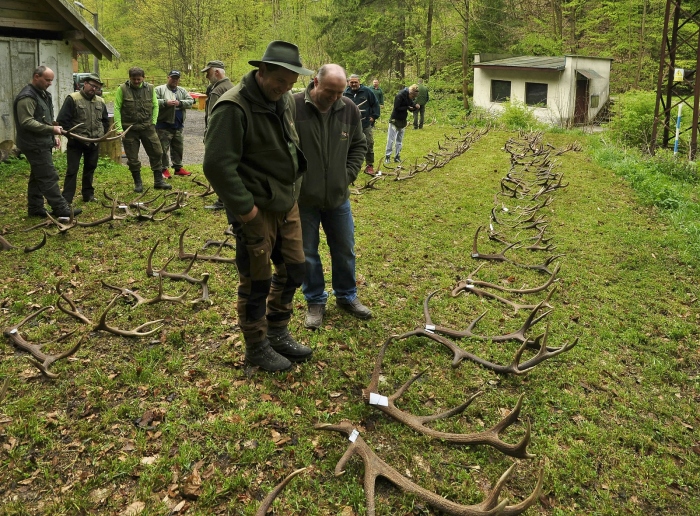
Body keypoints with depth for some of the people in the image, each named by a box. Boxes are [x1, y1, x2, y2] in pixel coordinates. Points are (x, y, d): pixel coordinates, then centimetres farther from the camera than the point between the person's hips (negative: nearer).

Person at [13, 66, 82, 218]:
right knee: (49, 177, -8)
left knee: (38, 177, 13)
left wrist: (53, 135, 14)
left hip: (42, 143, 10)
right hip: (35, 145, -10)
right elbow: (26, 122, -24)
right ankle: (60, 208, -5)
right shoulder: (27, 97, -17)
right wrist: (51, 129, -24)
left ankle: (35, 208, 20)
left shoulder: (43, 94, 16)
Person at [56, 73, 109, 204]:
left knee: (90, 169, 14)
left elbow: (105, 121, 20)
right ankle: (67, 198, -2)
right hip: (75, 143, -5)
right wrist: (70, 134, -9)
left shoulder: (100, 102, 9)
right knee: (72, 170, -4)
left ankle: (88, 194, 26)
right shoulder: (73, 99, -9)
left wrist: (102, 135, 11)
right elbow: (62, 120, -11)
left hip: (94, 143, 5)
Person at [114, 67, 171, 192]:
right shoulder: (122, 89, -4)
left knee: (157, 153, 3)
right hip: (129, 129, -2)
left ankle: (158, 181, 14)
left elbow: (155, 106, 8)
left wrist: (153, 122, -2)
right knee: (132, 158, 5)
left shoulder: (150, 88, 4)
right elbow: (117, 109, -4)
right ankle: (138, 183, 20)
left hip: (147, 127, 2)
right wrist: (119, 128, -10)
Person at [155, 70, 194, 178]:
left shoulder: (182, 91, 13)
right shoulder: (159, 89, -2)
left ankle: (178, 167, 26)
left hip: (178, 125, 5)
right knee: (164, 148, -2)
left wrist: (180, 103, -13)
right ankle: (164, 169, 7)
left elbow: (190, 101, 2)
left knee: (178, 148, 14)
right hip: (164, 125, -5)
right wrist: (165, 102, -22)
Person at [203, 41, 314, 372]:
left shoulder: (285, 100, 6)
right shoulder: (233, 108, -20)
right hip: (256, 210, -8)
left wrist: (294, 189, 15)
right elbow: (217, 165, -24)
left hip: (287, 204, 8)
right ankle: (257, 347, 24)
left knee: (292, 270, 17)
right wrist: (243, 207, -21)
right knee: (256, 282, 5)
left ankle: (278, 333, 36)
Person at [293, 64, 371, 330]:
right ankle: (315, 301, 28)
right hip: (302, 198, -3)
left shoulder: (350, 109, -3)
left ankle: (347, 296, 35)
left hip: (338, 197, 3)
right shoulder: (293, 107, -15)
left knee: (345, 250, 14)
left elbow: (359, 145, 10)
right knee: (307, 253, 10)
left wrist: (349, 175, 0)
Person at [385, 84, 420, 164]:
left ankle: (397, 157, 16)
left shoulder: (410, 98, 3)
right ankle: (387, 156, 2)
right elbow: (396, 108, -22)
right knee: (391, 139, -4)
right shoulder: (400, 96, -19)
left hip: (403, 121, 7)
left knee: (399, 141, 10)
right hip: (395, 121, -7)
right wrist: (407, 107, -21)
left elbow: (411, 108, 9)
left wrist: (416, 106, -12)